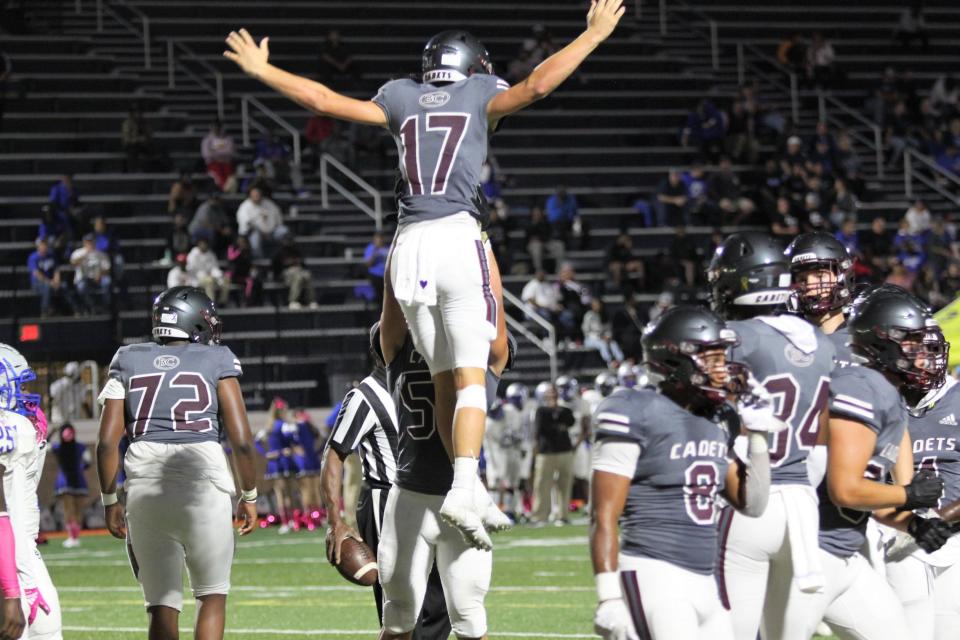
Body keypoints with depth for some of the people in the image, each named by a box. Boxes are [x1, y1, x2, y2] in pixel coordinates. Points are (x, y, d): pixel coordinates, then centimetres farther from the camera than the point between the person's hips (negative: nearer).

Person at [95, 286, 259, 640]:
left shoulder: (128, 362, 11)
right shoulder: (216, 362, 4)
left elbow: (107, 442, 6)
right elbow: (241, 440, -1)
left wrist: (110, 500, 16)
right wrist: (249, 496, 12)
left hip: (145, 488, 2)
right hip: (204, 487, -2)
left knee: (162, 605, 9)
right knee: (212, 595, 13)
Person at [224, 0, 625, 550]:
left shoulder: (401, 99, 17)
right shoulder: (480, 95, 9)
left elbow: (324, 98, 18)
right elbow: (537, 85, -5)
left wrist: (261, 70, 30)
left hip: (409, 245, 4)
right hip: (457, 238, -4)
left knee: (445, 381, 10)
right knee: (471, 379, -9)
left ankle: (469, 493, 9)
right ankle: (464, 492, -26)